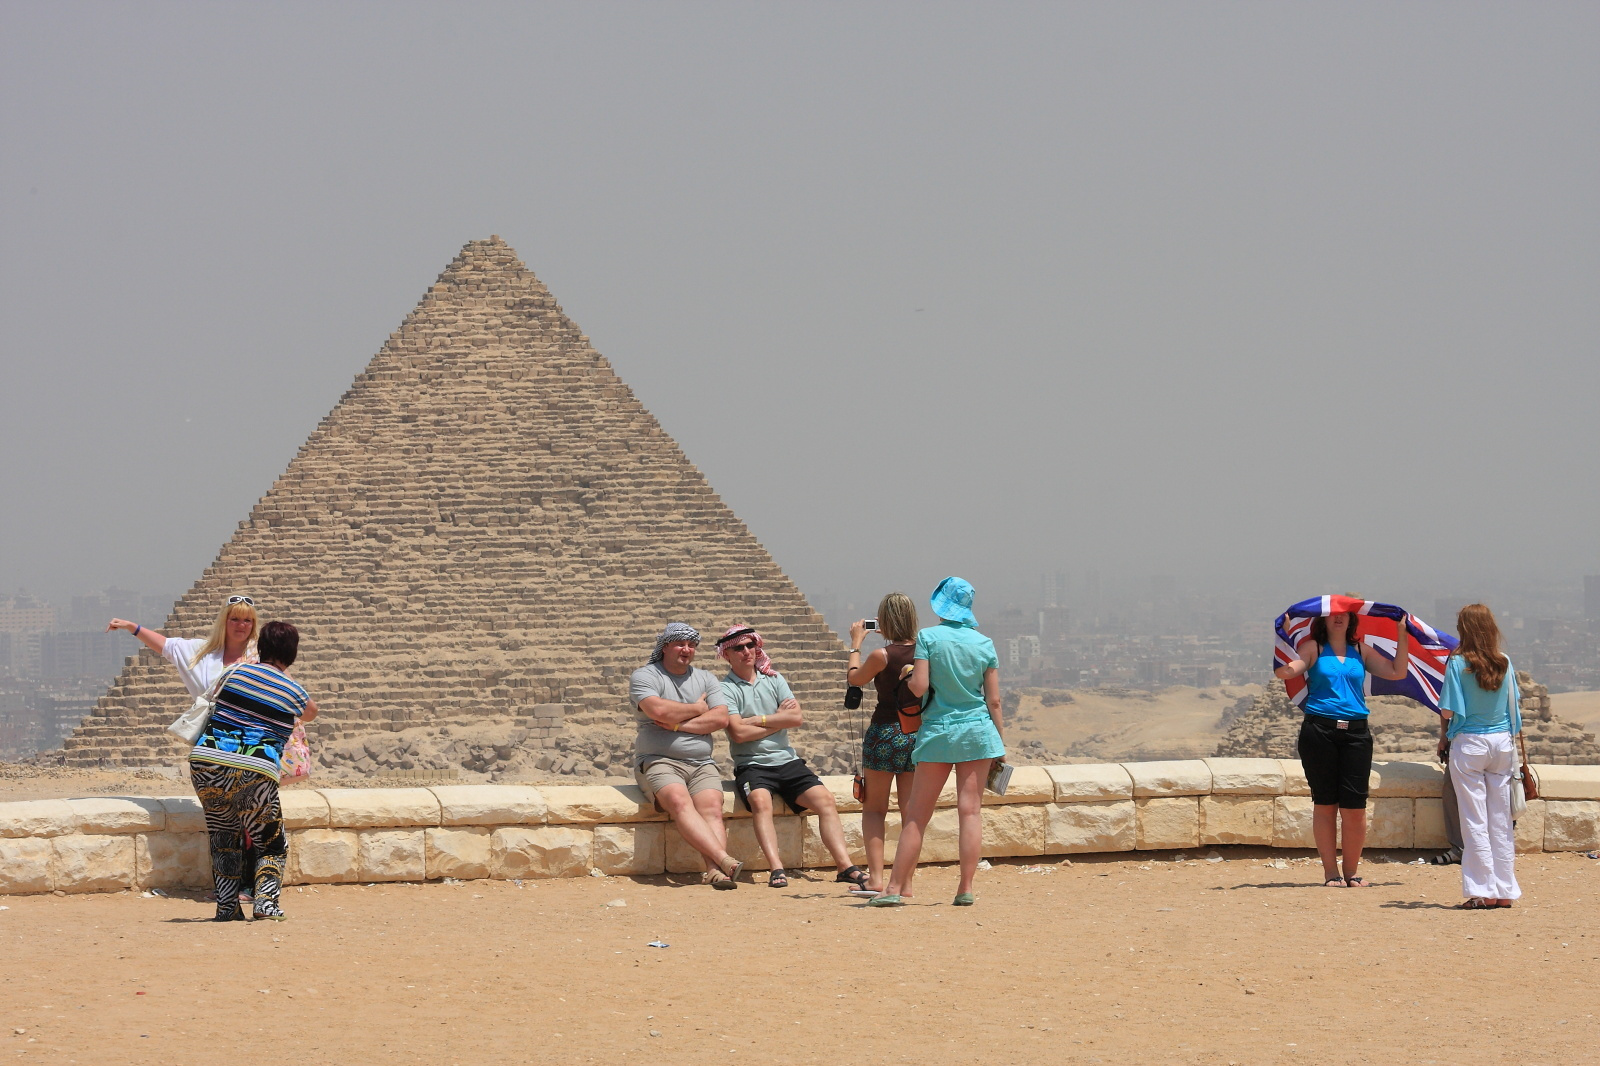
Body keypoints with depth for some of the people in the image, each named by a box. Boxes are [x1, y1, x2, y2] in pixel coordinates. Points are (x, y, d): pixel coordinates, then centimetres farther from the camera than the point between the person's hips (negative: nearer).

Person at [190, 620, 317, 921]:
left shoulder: (236, 671, 12)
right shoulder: (295, 693, 9)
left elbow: (215, 697, 32)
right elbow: (311, 712, 33)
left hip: (205, 762, 2)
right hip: (255, 772, -2)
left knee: (223, 839, 19)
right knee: (272, 845, 12)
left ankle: (226, 907, 13)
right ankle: (266, 901, -9)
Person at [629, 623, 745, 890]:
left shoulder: (705, 679, 19)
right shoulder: (644, 677, 5)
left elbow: (721, 718, 3)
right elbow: (658, 710, -14)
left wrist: (677, 725, -7)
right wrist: (697, 709, 1)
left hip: (701, 765, 4)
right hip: (658, 762, -4)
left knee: (711, 808, -25)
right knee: (680, 802, -33)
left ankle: (715, 871, -45)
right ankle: (724, 860, -49)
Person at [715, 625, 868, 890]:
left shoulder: (773, 680, 14)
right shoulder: (725, 689, 1)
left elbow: (797, 718, 1)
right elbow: (739, 732, -13)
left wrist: (757, 720, -6)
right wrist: (778, 719, -1)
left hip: (787, 761, 4)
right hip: (752, 765, -4)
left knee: (824, 799, -16)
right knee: (760, 801, -34)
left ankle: (845, 866, -22)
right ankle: (776, 869, -43)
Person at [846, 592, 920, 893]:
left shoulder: (881, 656, -13)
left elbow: (853, 679, 4)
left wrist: (856, 644, 18)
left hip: (885, 733, -4)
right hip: (918, 734, 4)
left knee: (874, 808, 8)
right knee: (910, 809, 8)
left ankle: (875, 877, -2)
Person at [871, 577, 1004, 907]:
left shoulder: (928, 638, -6)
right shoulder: (984, 643, 2)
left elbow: (919, 687, -12)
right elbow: (993, 700, 2)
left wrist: (909, 675, 10)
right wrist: (1001, 742, 10)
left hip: (938, 731, -2)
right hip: (978, 731, 2)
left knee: (918, 814, 2)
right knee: (970, 810, 2)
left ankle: (895, 889, 1)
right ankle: (966, 889, 0)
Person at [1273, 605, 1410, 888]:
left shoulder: (1361, 652, 15)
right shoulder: (1313, 649, 6)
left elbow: (1397, 673, 10)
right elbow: (1284, 671, -10)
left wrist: (1402, 635, 7)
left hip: (1356, 732, 2)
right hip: (1319, 730, -2)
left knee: (1354, 805, -3)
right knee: (1325, 803, 1)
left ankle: (1351, 871, 9)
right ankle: (1331, 872, 8)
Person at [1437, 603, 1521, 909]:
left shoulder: (1457, 663, -10)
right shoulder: (1504, 663, 2)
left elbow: (1448, 711, -10)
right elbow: (1514, 705, 9)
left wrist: (1444, 736, 7)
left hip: (1469, 744, -4)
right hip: (1502, 744, 4)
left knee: (1475, 820, 0)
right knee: (1501, 819, 9)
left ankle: (1483, 891, -1)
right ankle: (1505, 891, 12)